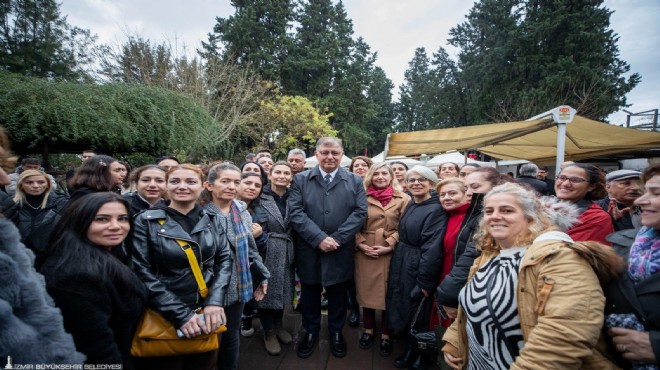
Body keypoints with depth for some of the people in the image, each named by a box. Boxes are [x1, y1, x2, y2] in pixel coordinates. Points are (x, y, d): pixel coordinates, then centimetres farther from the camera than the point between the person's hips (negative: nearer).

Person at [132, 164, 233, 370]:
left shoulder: (211, 219, 3)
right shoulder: (146, 221, -7)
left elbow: (224, 259, 1)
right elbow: (142, 273, -13)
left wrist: (215, 301, -14)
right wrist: (180, 314, -17)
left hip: (207, 314, 3)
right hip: (164, 318, -3)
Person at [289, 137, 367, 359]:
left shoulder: (355, 181, 2)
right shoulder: (300, 180, 0)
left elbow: (360, 212, -6)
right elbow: (295, 212, -9)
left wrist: (336, 238, -15)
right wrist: (319, 238, -18)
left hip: (341, 252, 0)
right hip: (309, 251, 0)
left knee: (338, 296, 16)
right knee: (310, 294, 16)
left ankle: (336, 332, 38)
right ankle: (311, 332, 38)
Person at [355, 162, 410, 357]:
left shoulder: (403, 199, -1)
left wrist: (389, 246, -13)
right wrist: (361, 244, -8)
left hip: (390, 252, -1)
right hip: (364, 252, 2)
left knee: (388, 292, 8)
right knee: (366, 290, 12)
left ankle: (385, 335, 27)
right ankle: (368, 330, 32)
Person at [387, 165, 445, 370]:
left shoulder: (436, 210, -19)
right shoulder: (410, 206, 7)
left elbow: (432, 249, -22)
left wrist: (425, 281, -21)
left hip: (418, 269, -8)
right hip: (401, 265, 8)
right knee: (405, 308, 20)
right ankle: (410, 350, 40)